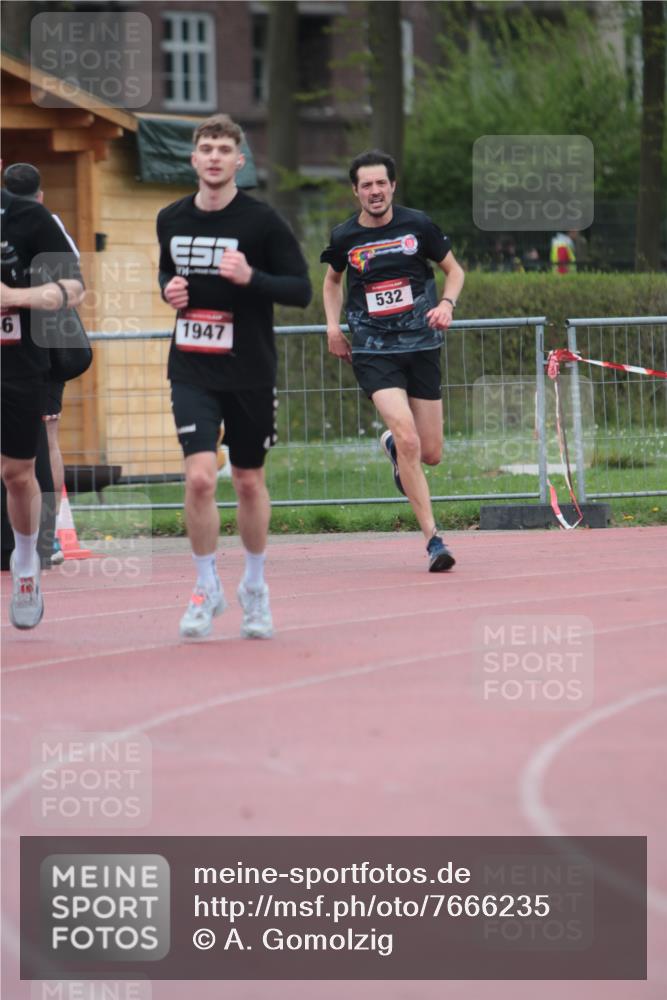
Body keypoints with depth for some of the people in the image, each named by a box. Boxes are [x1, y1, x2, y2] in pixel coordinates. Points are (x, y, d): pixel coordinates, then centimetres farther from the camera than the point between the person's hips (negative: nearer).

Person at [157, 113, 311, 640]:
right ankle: (207, 588, 2)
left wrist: (250, 278, -23)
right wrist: (170, 290, 0)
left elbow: (302, 290, -7)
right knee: (200, 477, -14)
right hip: (192, 371, 1)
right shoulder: (172, 220, 4)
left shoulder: (262, 221, -8)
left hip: (251, 372, -1)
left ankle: (255, 587, 30)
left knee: (249, 482, 10)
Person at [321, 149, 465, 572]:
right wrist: (333, 326, 7)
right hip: (373, 351, -2)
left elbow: (454, 270, 11)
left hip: (421, 345, 2)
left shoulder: (418, 225, -2)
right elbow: (333, 280, 21)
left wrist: (447, 304, -9)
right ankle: (433, 538, -15)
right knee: (409, 440, -21)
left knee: (431, 454, 3)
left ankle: (391, 443, 41)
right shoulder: (345, 238, 0)